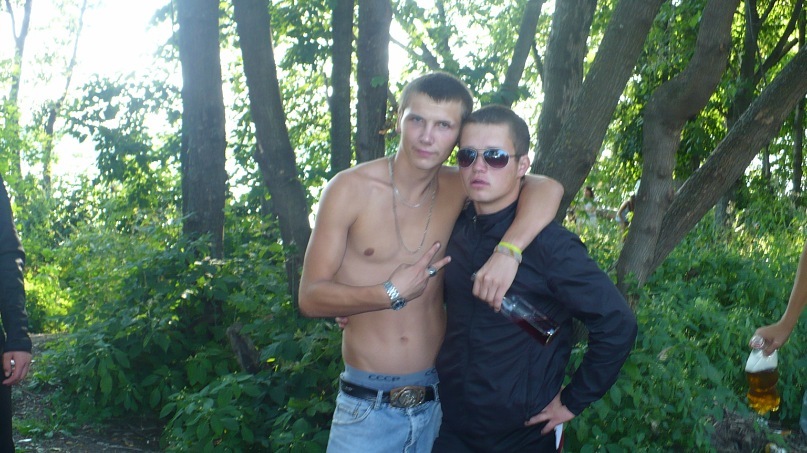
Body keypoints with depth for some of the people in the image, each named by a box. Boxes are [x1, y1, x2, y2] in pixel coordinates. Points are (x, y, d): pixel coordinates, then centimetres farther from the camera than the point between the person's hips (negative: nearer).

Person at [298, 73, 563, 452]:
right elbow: (310, 297, -8)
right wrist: (392, 293, -19)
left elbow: (546, 188, -16)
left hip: (440, 405, 3)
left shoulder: (459, 190, -1)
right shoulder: (350, 189, -9)